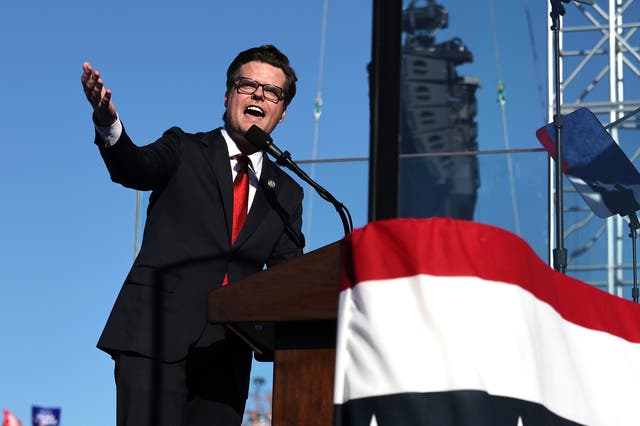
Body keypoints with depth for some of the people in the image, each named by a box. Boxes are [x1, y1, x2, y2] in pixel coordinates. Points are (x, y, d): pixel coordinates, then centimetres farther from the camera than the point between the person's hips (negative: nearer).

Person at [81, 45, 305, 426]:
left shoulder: (287, 193, 19)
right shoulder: (184, 151, 9)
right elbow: (134, 169, -12)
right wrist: (108, 124, -34)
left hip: (225, 354, 4)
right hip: (156, 339, -4)